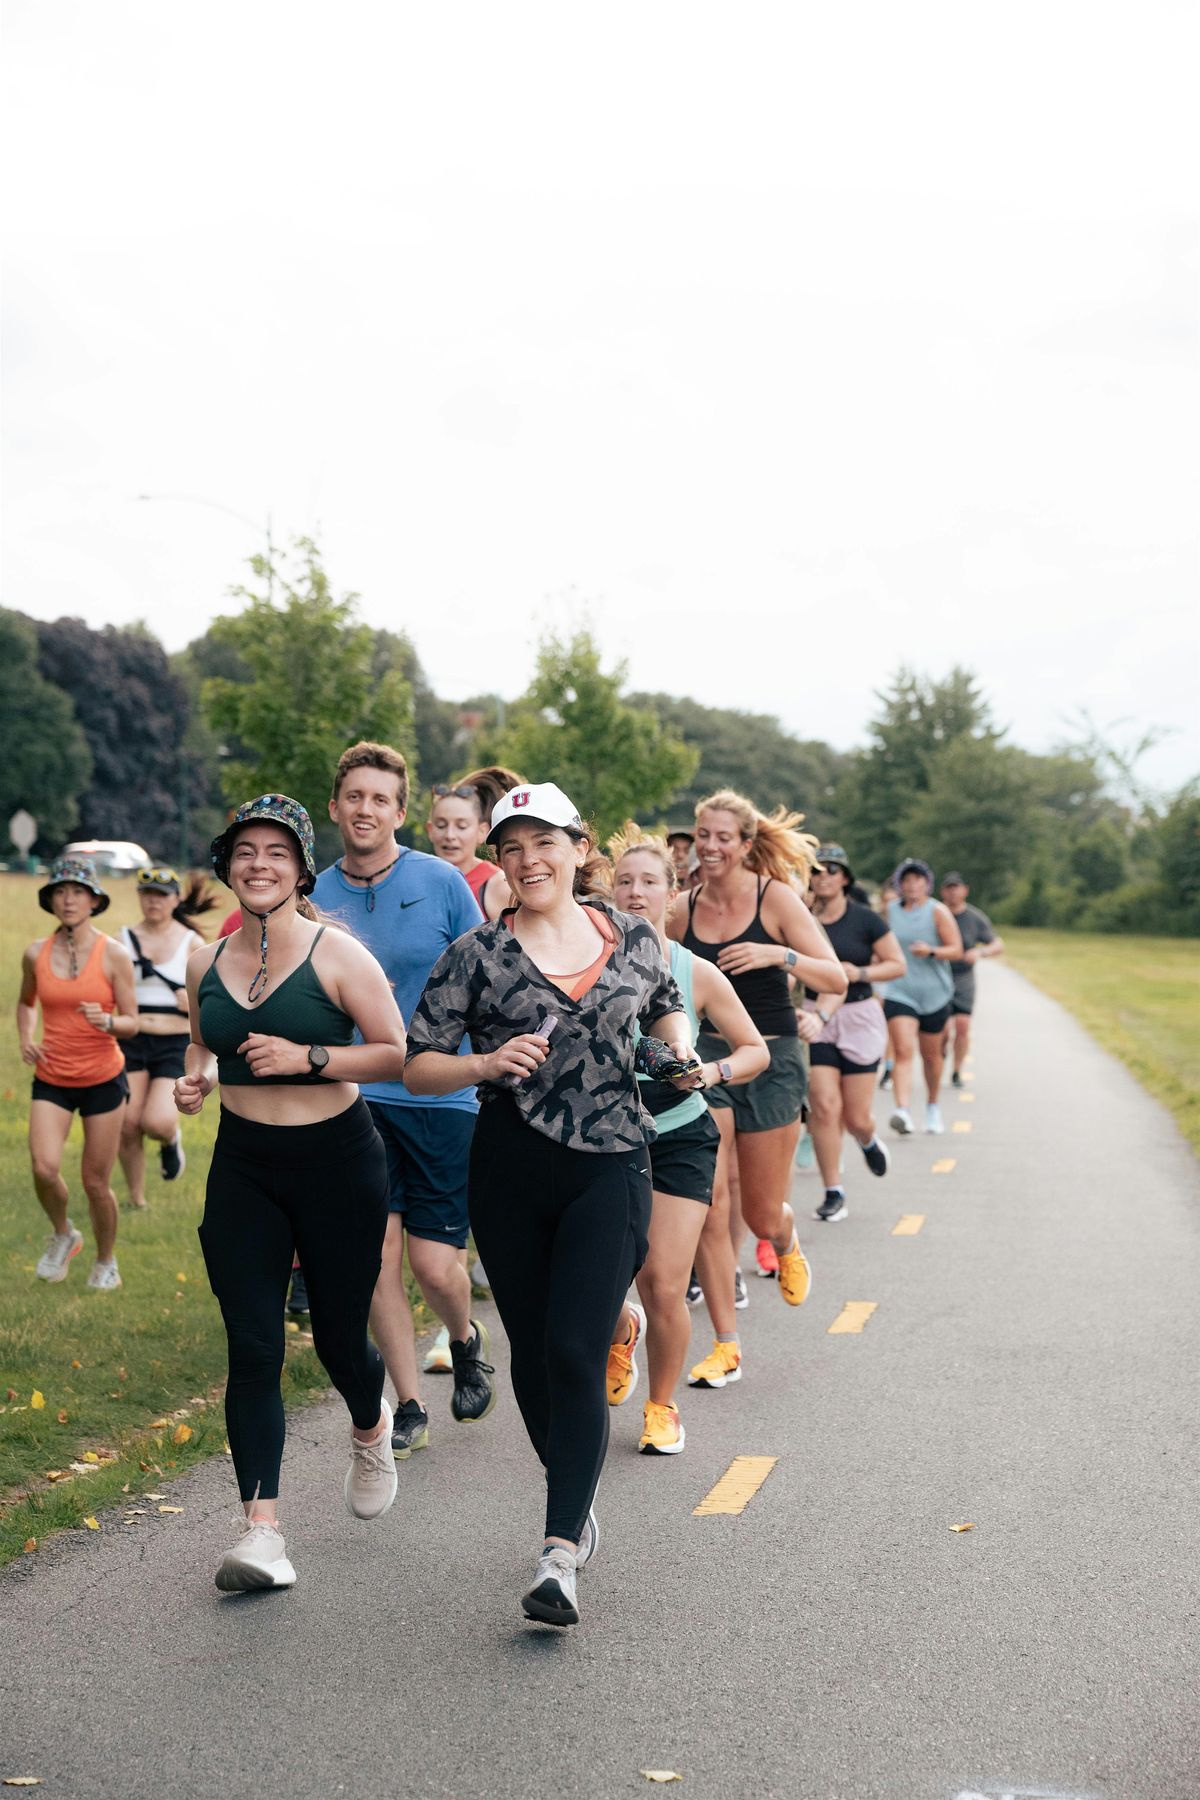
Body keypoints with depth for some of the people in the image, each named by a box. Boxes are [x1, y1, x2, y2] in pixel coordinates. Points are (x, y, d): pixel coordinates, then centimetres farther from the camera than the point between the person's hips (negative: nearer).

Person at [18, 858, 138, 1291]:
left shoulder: (113, 955, -9)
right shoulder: (36, 953, -1)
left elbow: (131, 1022, -4)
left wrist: (107, 1022, -25)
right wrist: (25, 1039, 0)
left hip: (103, 1079, -2)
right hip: (51, 1080, 2)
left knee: (95, 1182, 2)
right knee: (44, 1168, -18)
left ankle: (106, 1261, 29)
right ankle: (63, 1235, 13)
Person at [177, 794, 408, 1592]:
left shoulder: (336, 955, -10)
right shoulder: (206, 962, 4)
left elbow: (396, 1053, -9)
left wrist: (307, 1057, -20)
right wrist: (196, 1078, 0)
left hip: (338, 1161, -3)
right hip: (243, 1167, 3)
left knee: (339, 1336, 9)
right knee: (252, 1348, -6)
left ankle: (372, 1430, 45)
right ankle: (263, 1529, -5)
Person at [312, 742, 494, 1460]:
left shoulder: (442, 881, -4)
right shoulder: (316, 897, 3)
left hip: (441, 1097, -2)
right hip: (355, 1098, 2)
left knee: (434, 1264, -3)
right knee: (378, 1258, 0)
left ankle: (467, 1338, 31)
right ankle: (411, 1408, 15)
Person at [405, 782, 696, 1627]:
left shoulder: (634, 937, 5)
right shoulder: (478, 955, -2)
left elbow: (666, 1004, 25)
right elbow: (417, 1065, -2)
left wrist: (682, 1052, 5)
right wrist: (489, 1064, -19)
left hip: (611, 1167, -1)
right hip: (511, 1169, 1)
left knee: (577, 1353, -12)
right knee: (532, 1352, 11)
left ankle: (560, 1556, -12)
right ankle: (577, 1500, 35)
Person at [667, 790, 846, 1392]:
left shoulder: (775, 898, -7)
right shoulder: (683, 909, 3)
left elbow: (837, 979, -13)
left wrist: (778, 956, -28)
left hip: (770, 1059, -2)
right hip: (703, 1056, 2)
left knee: (762, 1215, 5)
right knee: (707, 1202, -8)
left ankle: (788, 1245, 45)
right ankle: (725, 1346, 2)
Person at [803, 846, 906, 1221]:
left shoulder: (864, 919, -4)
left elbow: (898, 964, 1)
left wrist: (860, 973, -15)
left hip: (858, 1017, -1)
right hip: (814, 1017, 1)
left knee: (856, 1117, 3)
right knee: (823, 1105, -11)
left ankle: (868, 1142, 42)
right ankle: (834, 1193, 1)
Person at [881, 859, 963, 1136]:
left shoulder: (938, 911, -3)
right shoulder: (890, 910, 6)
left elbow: (956, 949, -8)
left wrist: (931, 951, -24)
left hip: (934, 994, 0)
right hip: (899, 994, 1)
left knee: (931, 1055, 13)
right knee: (902, 1052, -17)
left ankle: (932, 1106, 36)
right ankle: (902, 1111, -30)